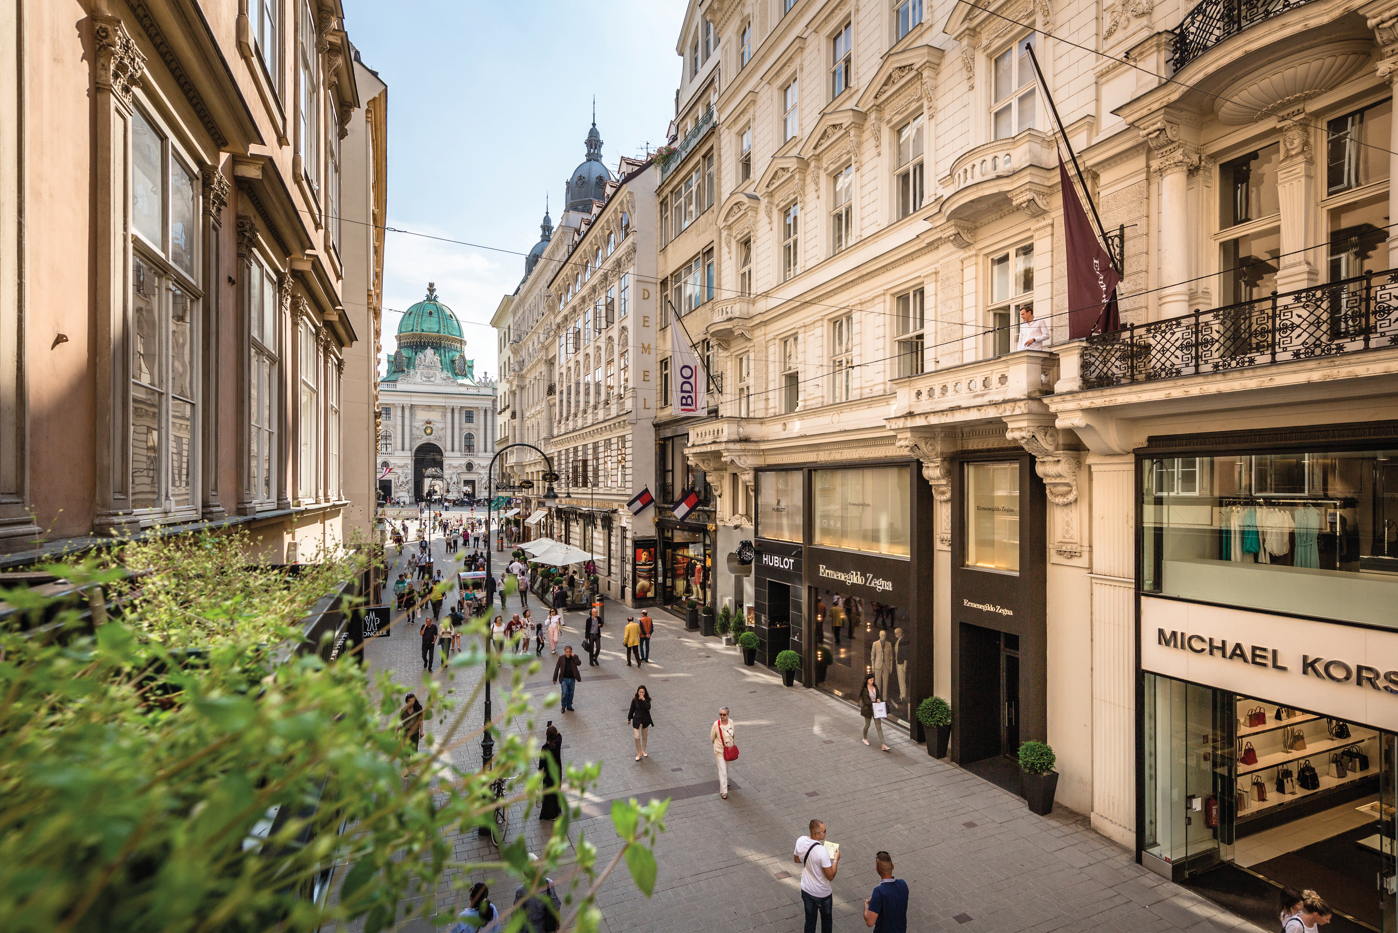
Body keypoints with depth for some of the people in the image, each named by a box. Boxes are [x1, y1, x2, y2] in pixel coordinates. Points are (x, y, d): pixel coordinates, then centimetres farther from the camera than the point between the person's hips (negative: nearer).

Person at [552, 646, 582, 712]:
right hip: (564, 679, -2)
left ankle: (569, 706, 30)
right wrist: (555, 679, 0)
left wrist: (573, 656, -26)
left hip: (572, 679, 2)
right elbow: (557, 668, 0)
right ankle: (563, 706, 12)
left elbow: (579, 663, -22)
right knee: (565, 693, -10)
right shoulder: (561, 658, -7)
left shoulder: (575, 657, -4)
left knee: (570, 694, 12)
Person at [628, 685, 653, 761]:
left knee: (644, 737, 16)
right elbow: (632, 710, 1)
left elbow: (648, 708, -26)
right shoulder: (635, 700, -10)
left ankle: (643, 751, 36)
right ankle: (639, 753, 10)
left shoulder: (647, 699, -10)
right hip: (637, 720, -1)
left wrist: (644, 700, -31)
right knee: (636, 737, -7)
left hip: (645, 720, 1)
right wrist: (629, 719, 10)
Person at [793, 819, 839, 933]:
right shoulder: (822, 851, -35)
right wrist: (836, 859, -14)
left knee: (809, 920, 23)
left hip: (806, 890, 5)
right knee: (826, 919, 24)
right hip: (822, 893, -5)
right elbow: (830, 876, -25)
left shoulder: (800, 841, -15)